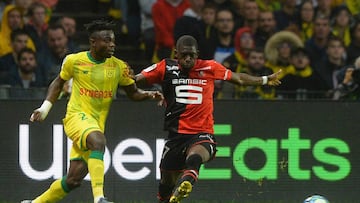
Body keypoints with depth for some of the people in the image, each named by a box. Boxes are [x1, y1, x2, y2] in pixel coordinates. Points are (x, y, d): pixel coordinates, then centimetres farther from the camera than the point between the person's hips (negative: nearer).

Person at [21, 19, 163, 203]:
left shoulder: (119, 67, 3)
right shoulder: (74, 61, -1)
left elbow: (133, 93, 12)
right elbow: (58, 83, 16)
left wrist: (150, 95, -8)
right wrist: (45, 107, 8)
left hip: (97, 123, 4)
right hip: (76, 116, -4)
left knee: (73, 180, 1)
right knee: (98, 141, -37)